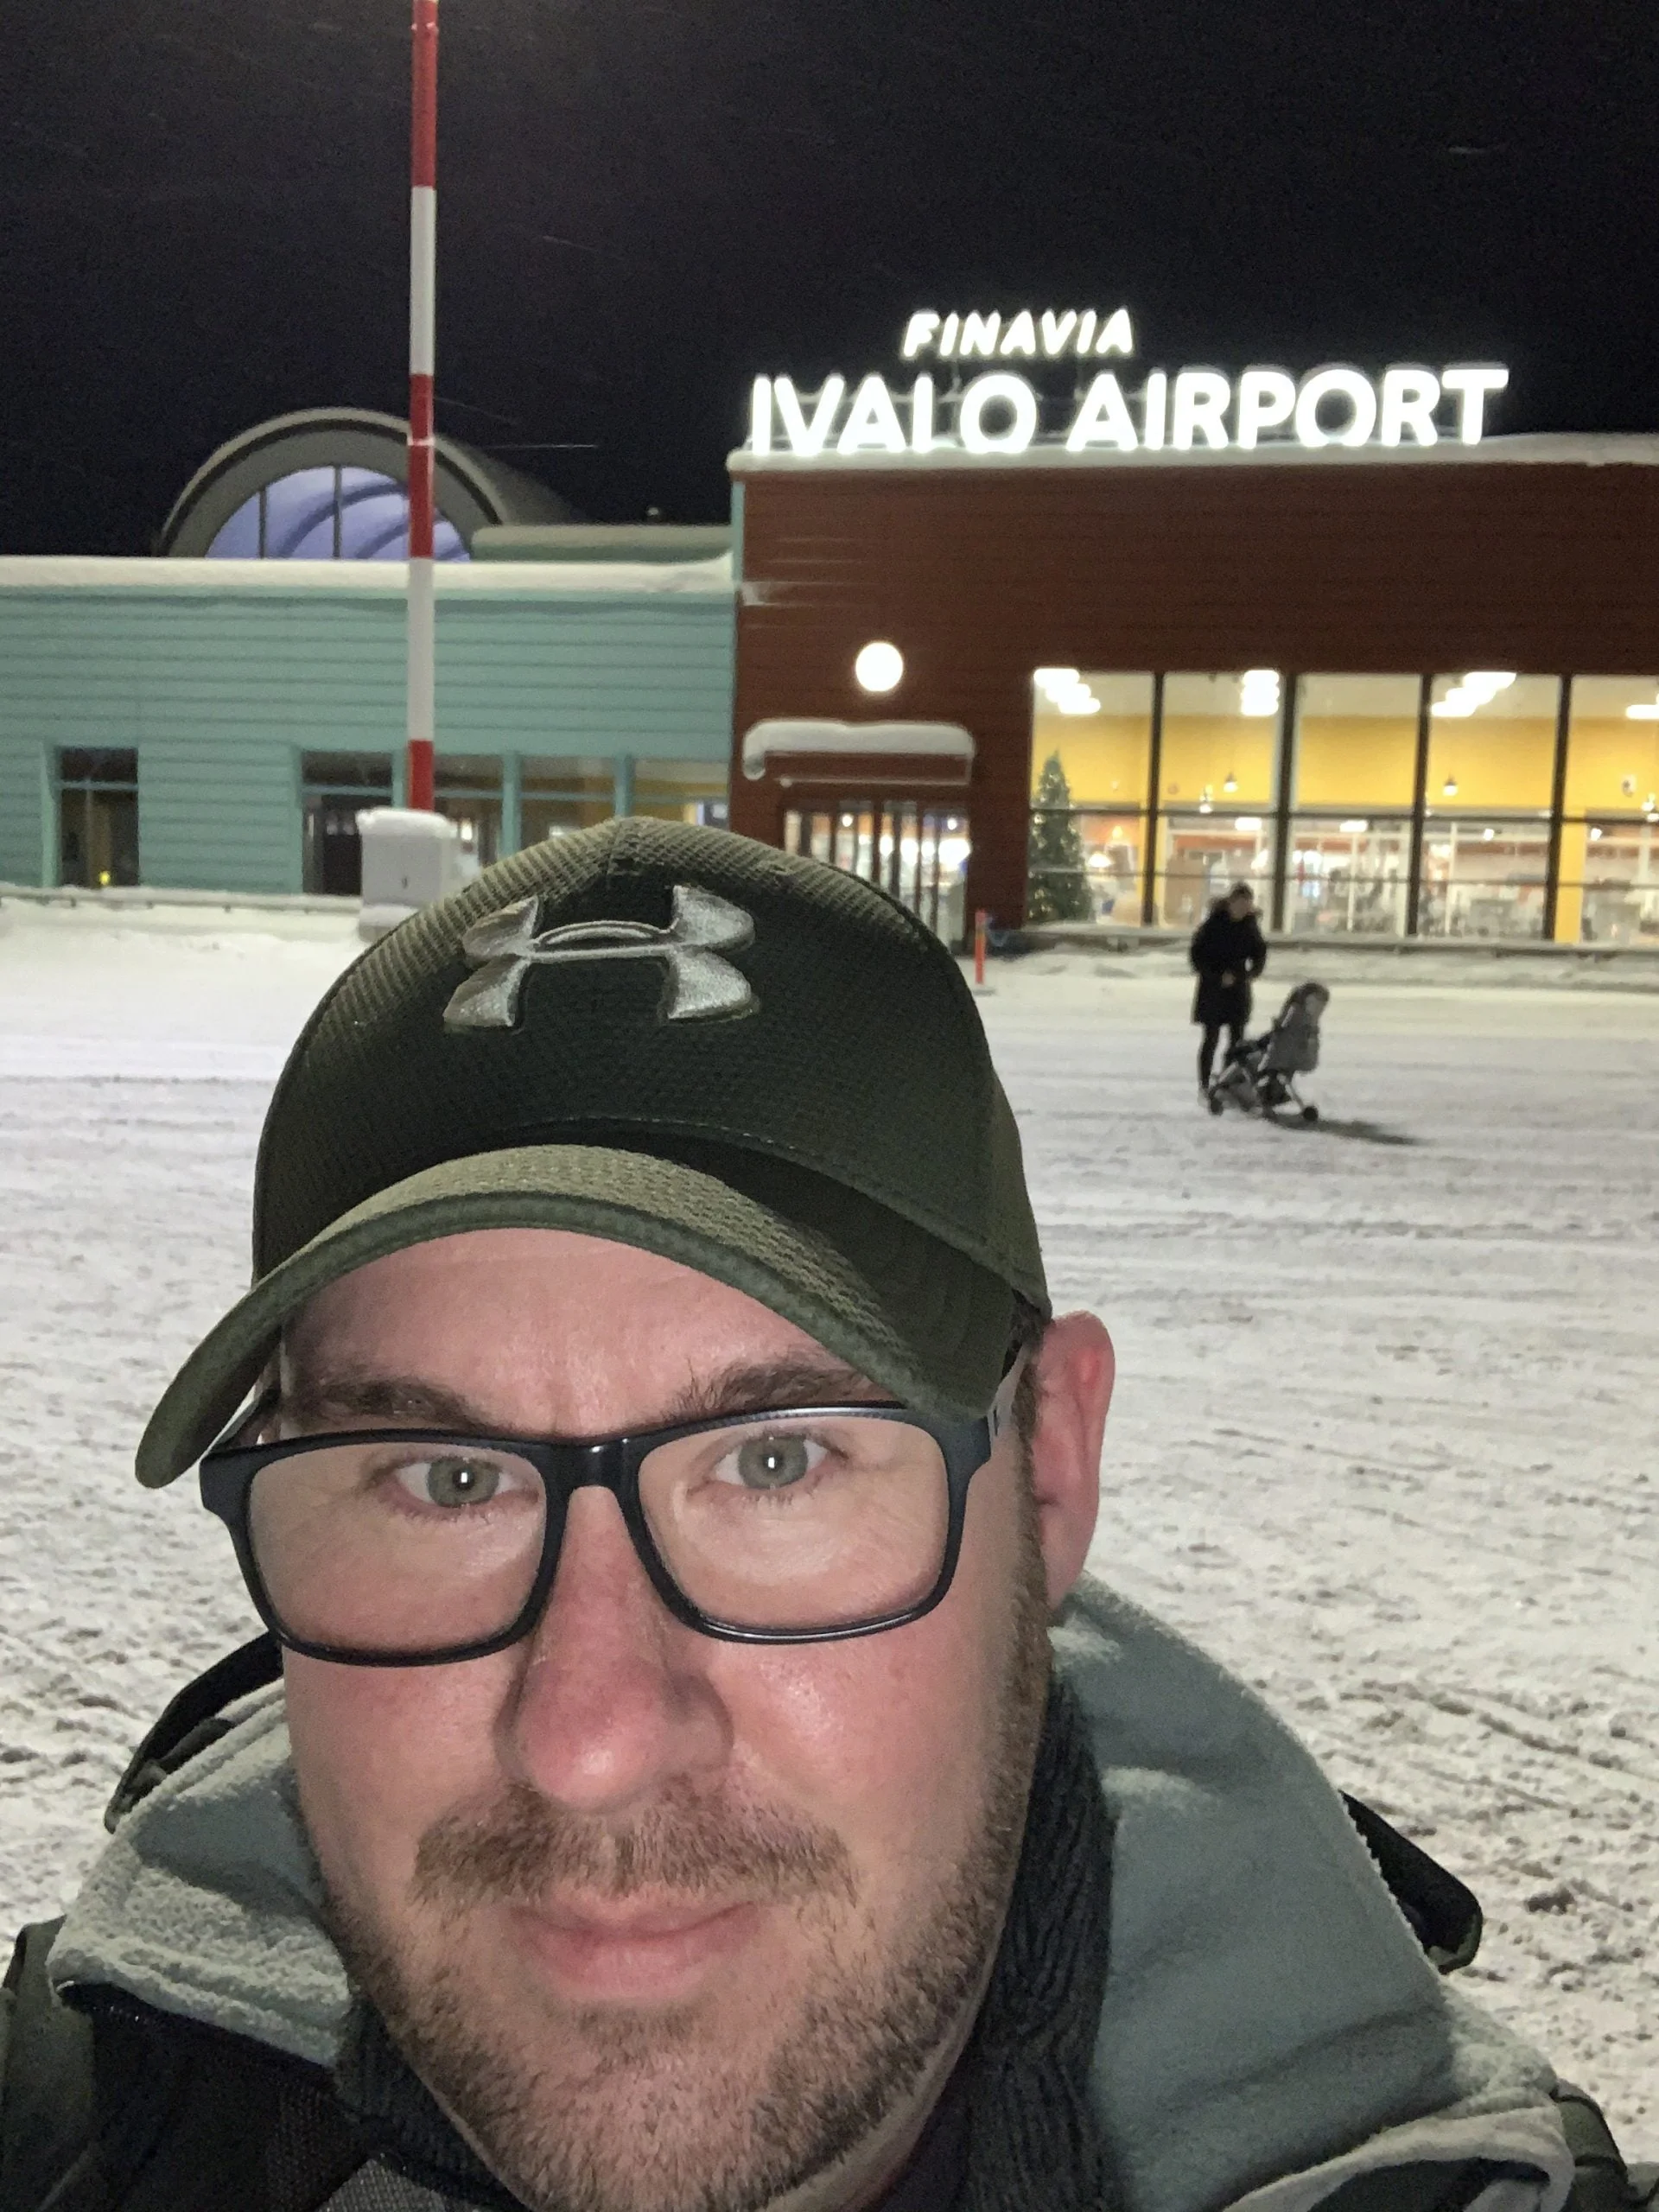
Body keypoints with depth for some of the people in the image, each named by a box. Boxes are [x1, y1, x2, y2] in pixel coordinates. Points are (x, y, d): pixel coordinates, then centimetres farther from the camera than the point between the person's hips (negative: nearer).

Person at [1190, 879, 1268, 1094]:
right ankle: (1204, 1084, 7)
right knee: (1212, 1038, -1)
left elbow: (1259, 952, 12)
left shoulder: (1250, 925, 0)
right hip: (1213, 988, -4)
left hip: (1238, 988, 4)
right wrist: (1218, 976, -19)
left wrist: (1253, 971, -7)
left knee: (1238, 1038, 5)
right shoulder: (1213, 923, -14)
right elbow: (1197, 955, -12)